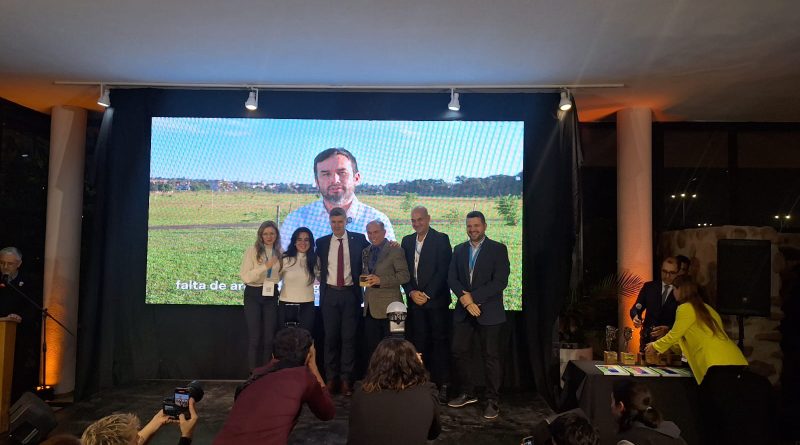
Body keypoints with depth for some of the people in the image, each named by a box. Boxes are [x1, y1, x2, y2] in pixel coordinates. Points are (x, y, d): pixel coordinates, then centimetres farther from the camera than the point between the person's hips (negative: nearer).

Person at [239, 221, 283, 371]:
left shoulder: (279, 252, 5)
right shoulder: (252, 251, -9)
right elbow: (245, 277, -17)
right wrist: (265, 266, -25)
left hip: (271, 296, 4)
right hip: (253, 295, -3)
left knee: (269, 337, 7)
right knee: (254, 337, 1)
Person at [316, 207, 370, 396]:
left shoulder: (358, 239, 2)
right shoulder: (322, 242, 6)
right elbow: (317, 265, 18)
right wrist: (320, 279, 4)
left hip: (350, 294, -1)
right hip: (330, 294, 1)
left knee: (349, 337, 2)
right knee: (330, 337, 6)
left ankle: (346, 379, 10)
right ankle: (331, 378, 16)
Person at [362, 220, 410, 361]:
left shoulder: (395, 250, -5)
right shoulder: (366, 252, 16)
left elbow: (404, 276, -11)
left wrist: (381, 280, -19)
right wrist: (364, 278, 5)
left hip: (388, 307, -6)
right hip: (370, 307, 6)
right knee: (371, 348, 10)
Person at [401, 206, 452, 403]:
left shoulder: (441, 239, -4)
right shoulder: (407, 241, 12)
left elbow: (443, 270, -10)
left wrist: (427, 295, -12)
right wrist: (411, 292, -4)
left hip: (436, 300, -4)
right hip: (415, 299, 4)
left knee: (439, 341, 0)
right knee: (419, 342, 4)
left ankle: (443, 384, 7)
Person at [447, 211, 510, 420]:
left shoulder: (498, 249, -3)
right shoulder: (459, 250, 11)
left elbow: (500, 281, -12)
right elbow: (452, 278, 4)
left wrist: (472, 297, -16)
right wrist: (464, 298, -14)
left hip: (488, 311, -4)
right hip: (463, 311, 5)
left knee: (490, 356, 2)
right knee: (459, 352, 8)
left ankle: (492, 401, 16)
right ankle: (468, 393, 26)